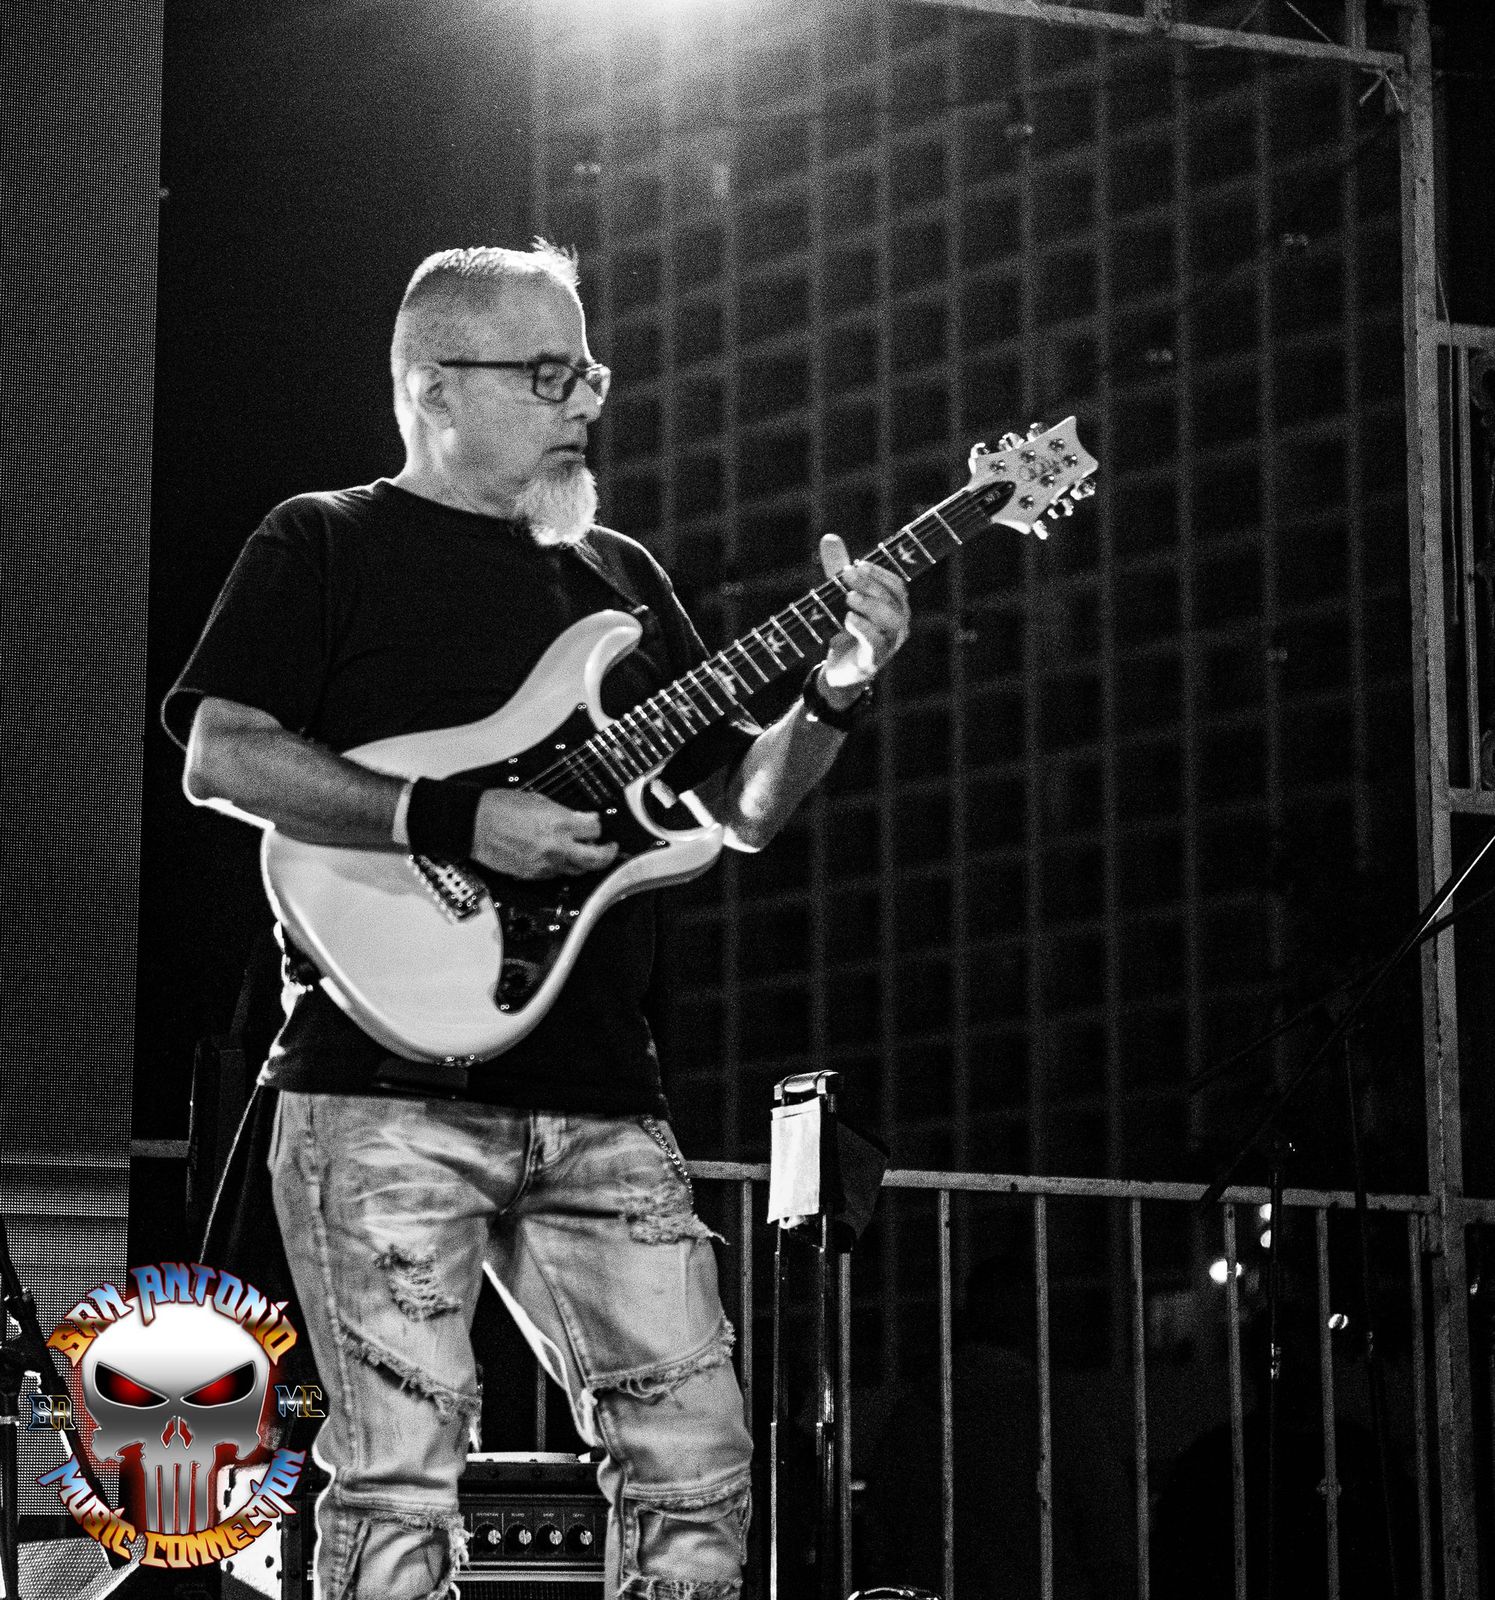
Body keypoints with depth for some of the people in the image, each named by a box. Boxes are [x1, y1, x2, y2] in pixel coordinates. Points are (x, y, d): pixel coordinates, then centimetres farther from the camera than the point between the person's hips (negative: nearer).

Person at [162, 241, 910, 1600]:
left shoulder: (618, 574, 21)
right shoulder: (326, 544, 5)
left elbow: (746, 809, 20)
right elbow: (220, 757, -8)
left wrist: (834, 694, 1)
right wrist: (455, 820, -16)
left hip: (600, 1104, 6)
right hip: (390, 1087, -6)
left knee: (695, 1459, 1)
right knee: (400, 1486, -10)